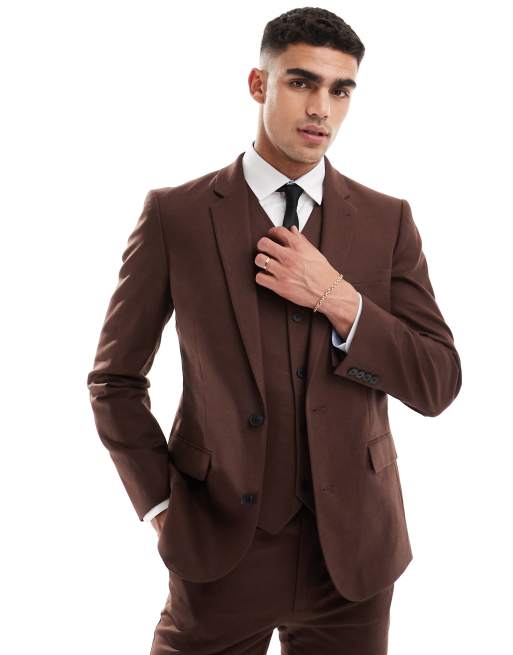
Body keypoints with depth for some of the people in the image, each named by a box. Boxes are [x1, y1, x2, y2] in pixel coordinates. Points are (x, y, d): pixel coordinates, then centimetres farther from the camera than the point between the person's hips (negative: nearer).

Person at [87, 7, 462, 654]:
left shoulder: (388, 221, 1)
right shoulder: (175, 215, -4)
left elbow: (438, 384, -2)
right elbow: (115, 378, 3)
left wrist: (337, 300, -14)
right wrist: (159, 503, -5)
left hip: (352, 547, 2)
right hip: (220, 546, -2)